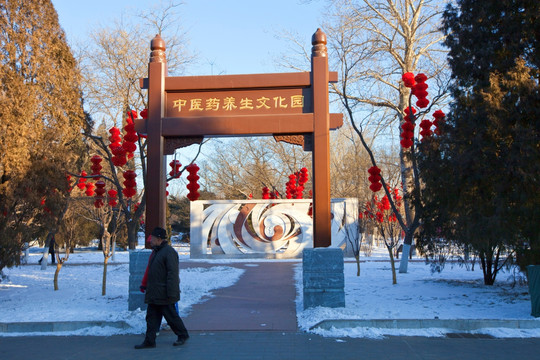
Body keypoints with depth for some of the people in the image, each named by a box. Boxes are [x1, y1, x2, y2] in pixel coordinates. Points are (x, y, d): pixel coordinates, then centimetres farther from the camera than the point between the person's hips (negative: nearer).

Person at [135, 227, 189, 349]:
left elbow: (172, 274, -21)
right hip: (153, 294, 9)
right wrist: (145, 285, 20)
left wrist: (171, 293, -24)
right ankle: (149, 341, 13)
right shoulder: (155, 251, 15)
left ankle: (183, 335, 19)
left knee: (171, 316, 2)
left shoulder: (169, 252, -16)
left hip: (164, 294, -9)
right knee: (151, 317, 8)